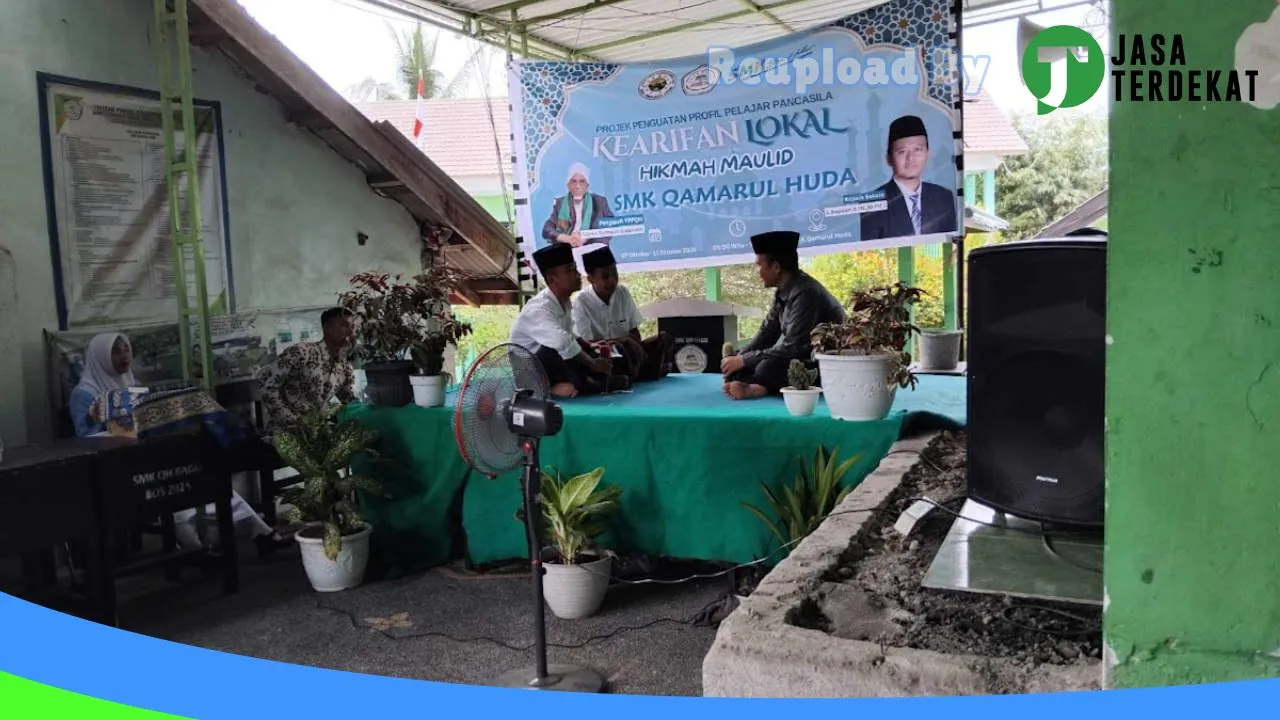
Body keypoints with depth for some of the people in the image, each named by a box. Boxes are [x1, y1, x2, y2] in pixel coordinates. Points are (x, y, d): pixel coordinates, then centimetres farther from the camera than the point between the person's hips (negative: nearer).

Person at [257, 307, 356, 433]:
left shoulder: (346, 367, -1)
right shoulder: (302, 353, -18)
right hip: (284, 429, -5)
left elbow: (351, 402, 10)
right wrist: (289, 420, -17)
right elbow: (266, 381, -17)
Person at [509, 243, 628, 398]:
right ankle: (577, 384, -16)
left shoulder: (564, 302, 1)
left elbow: (570, 337, 13)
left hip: (546, 367, 9)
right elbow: (562, 342, -39)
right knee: (553, 349, -32)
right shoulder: (539, 309, -26)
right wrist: (593, 364, -28)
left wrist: (591, 348, -4)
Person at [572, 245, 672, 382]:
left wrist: (626, 341, -19)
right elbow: (587, 345, -14)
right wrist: (625, 341, -21)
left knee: (664, 338, -10)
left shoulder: (623, 292, 1)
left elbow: (635, 333, 5)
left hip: (628, 352, 6)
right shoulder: (581, 302, -14)